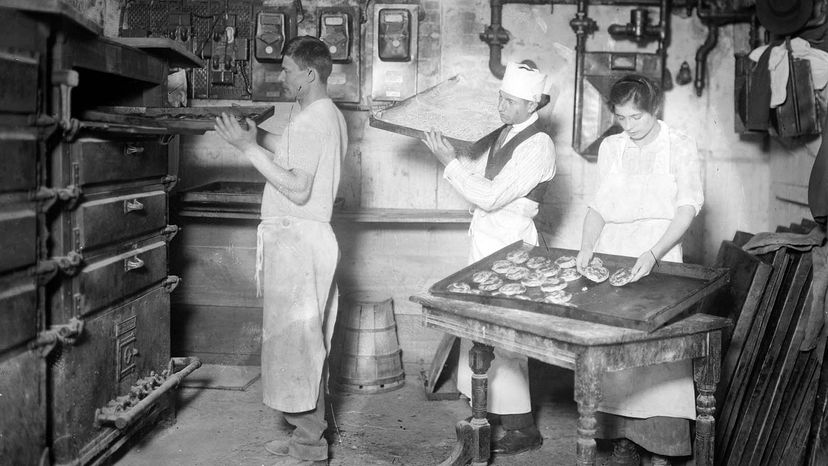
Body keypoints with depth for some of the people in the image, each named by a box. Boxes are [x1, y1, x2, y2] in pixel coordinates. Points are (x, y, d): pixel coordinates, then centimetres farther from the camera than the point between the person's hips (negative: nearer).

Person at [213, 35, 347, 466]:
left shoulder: (309, 120, -17)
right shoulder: (331, 116, 15)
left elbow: (298, 189, -22)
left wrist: (249, 148, -18)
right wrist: (262, 139, 14)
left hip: (296, 240, -11)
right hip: (307, 236, 11)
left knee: (296, 341, -5)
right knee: (307, 342, 15)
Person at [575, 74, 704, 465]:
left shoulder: (681, 147, 0)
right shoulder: (610, 147, 11)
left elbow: (687, 208, -8)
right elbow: (598, 205, 11)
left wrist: (653, 254, -22)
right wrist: (587, 246, -8)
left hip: (659, 256, -3)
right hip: (611, 255, 4)